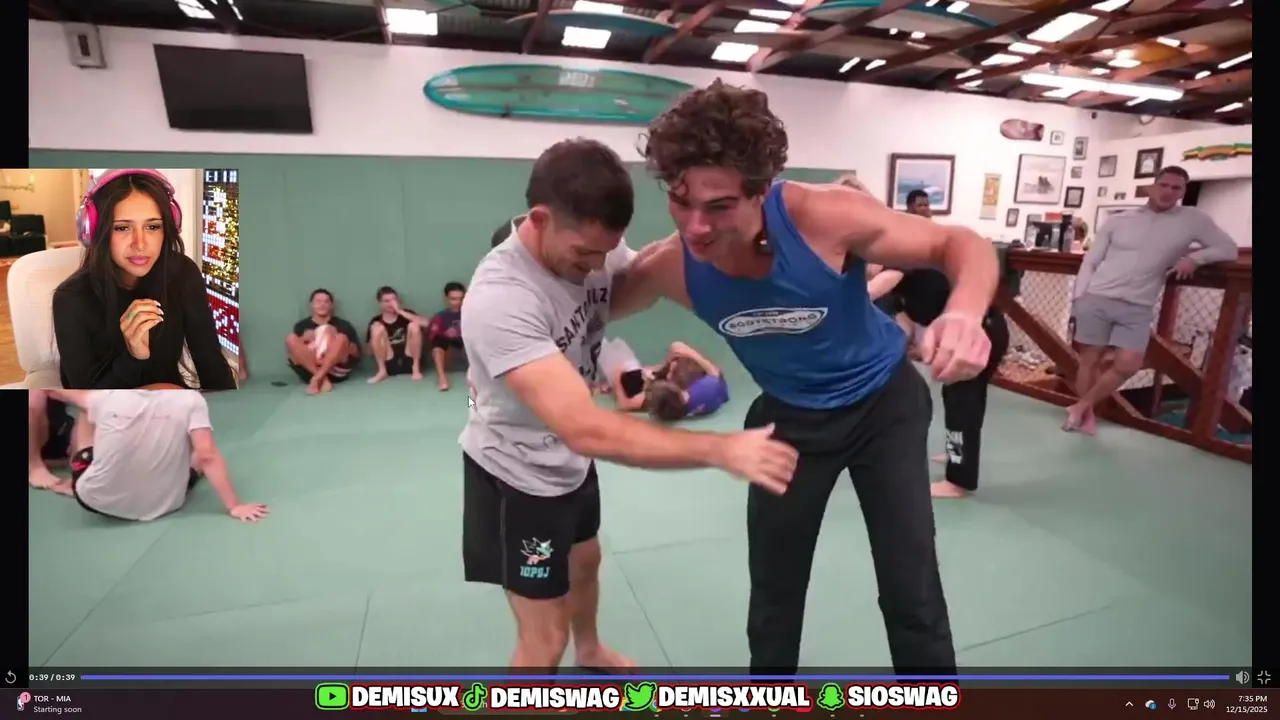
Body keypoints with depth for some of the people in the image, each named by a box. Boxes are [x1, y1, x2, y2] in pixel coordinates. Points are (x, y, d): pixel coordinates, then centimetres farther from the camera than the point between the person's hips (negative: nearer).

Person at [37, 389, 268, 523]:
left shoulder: (108, 395, -7)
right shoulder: (191, 400, -15)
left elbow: (57, 391, 15)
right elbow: (208, 456, -23)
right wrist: (234, 506, -20)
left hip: (98, 501, 1)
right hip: (162, 506, -1)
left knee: (86, 418, 23)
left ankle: (74, 486, 42)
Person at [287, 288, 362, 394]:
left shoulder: (342, 325, 10)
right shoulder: (301, 326, 14)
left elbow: (356, 352, 4)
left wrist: (338, 344, -12)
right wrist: (304, 340, -11)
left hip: (337, 371, -1)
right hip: (309, 371, 1)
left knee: (341, 338, -23)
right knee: (291, 338, -16)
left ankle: (316, 379, -37)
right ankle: (323, 379, -29)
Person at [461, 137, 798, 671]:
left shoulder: (595, 251, -16)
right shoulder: (499, 299, -39)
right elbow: (585, 429, -45)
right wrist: (723, 450, -46)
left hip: (568, 458, 8)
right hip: (517, 474, -8)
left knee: (585, 562, 30)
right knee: (545, 638, 2)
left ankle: (590, 652, 61)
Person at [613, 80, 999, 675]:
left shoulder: (825, 216, -32)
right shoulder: (669, 267, -24)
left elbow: (963, 245, -22)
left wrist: (965, 312, -44)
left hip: (884, 403, -1)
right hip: (790, 417, 2)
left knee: (913, 598, 4)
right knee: (773, 597, 15)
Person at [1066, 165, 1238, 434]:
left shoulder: (1193, 219, 8)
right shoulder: (1118, 221, 6)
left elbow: (1230, 249, 13)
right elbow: (1090, 261, 7)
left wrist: (1195, 257, -6)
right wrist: (1079, 297, -3)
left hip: (1138, 309, 1)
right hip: (1096, 300, -1)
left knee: (1127, 365, -10)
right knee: (1089, 360, 2)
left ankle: (1081, 406, 8)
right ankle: (1087, 415, 16)